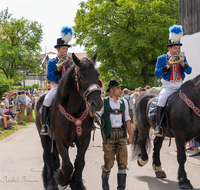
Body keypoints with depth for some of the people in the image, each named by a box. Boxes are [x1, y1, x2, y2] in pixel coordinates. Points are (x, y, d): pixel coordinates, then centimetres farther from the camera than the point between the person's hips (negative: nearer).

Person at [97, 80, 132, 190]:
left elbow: (127, 120, 14)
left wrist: (130, 135, 11)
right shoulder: (103, 102, 0)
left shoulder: (123, 102, 12)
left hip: (121, 134, 3)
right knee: (109, 163, 3)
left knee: (123, 162, 0)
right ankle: (105, 181, 28)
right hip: (109, 135, -3)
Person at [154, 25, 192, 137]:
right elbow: (157, 74, -8)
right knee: (162, 98, -30)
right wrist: (167, 66, -20)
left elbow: (189, 71, 2)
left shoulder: (182, 58, 11)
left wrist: (183, 63, -16)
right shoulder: (161, 59, 2)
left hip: (180, 85, 4)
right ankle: (158, 125, -26)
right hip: (168, 86, -3)